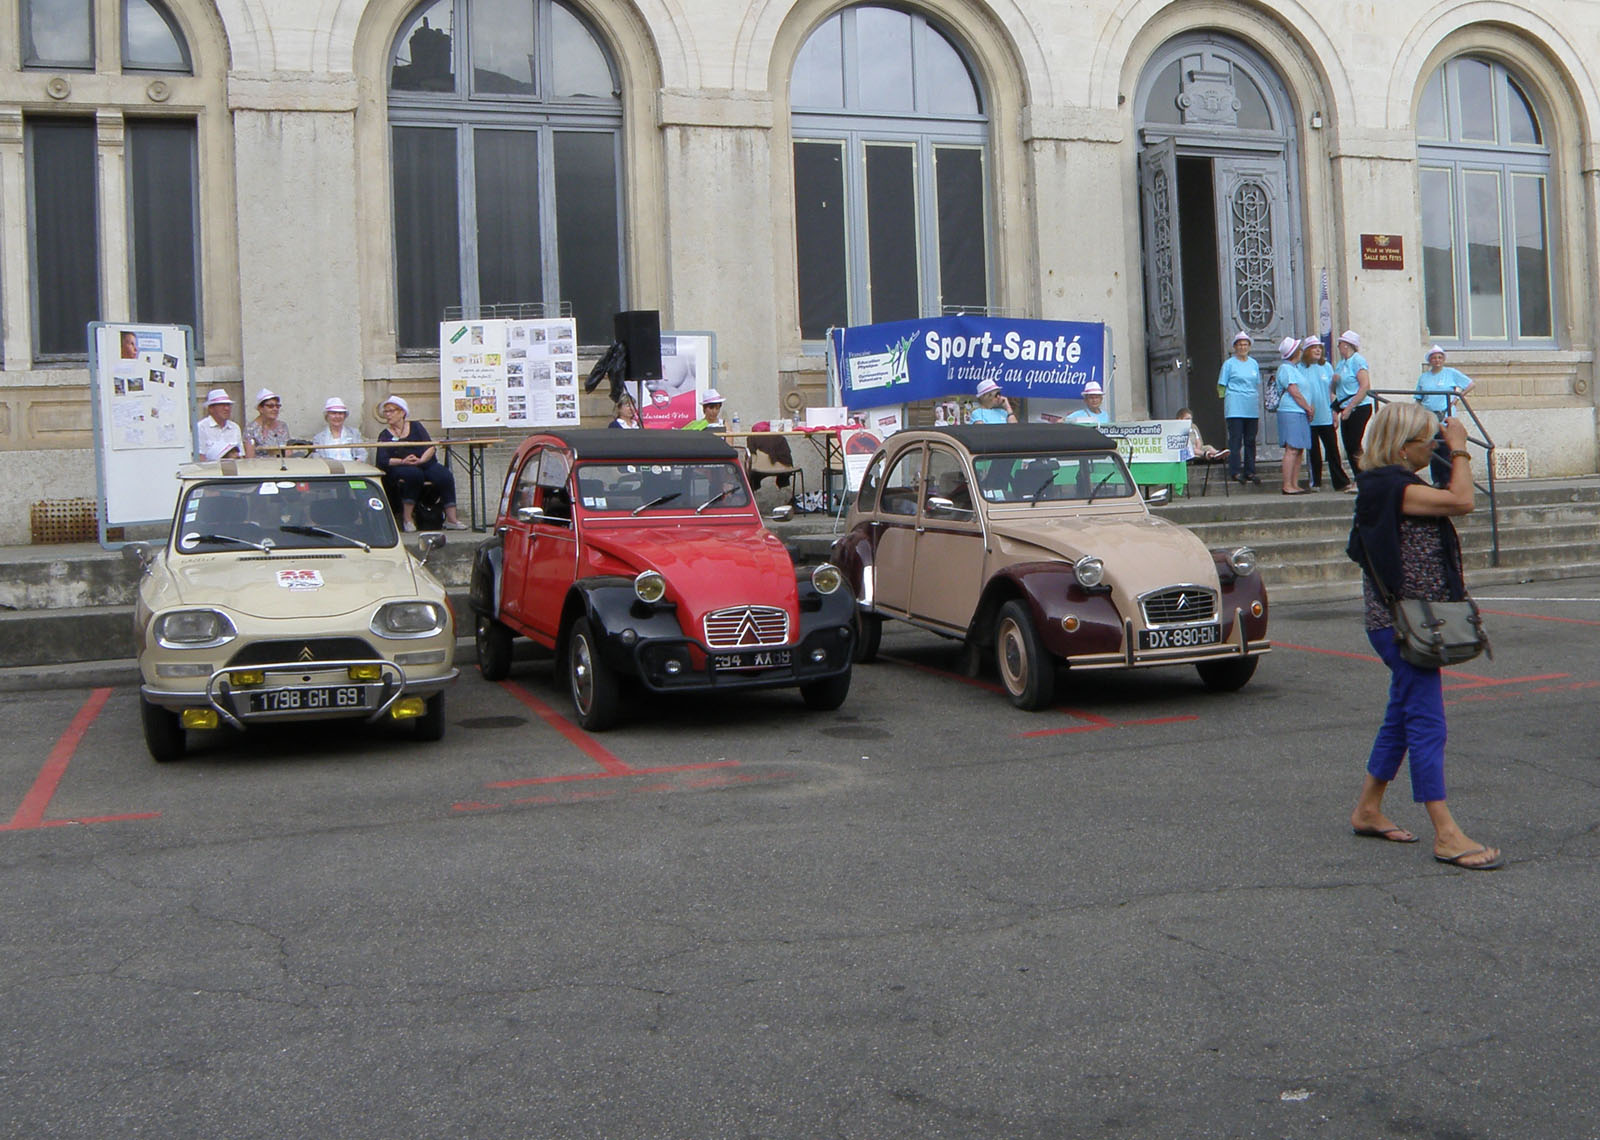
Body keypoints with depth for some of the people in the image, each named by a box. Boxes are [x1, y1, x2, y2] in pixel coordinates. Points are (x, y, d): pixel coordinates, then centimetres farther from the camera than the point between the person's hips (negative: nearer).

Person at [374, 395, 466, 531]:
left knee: (445, 475, -26)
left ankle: (451, 519, -29)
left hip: (426, 463, 2)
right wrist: (403, 461, -21)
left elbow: (432, 447, 2)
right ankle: (407, 518, -29)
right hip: (399, 468, -2)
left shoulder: (415, 426, 15)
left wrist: (421, 460, -18)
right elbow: (383, 461, -4)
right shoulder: (384, 435, 12)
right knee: (414, 474, -36)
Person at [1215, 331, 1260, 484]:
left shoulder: (1254, 364, 15)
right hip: (1235, 407, -5)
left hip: (1252, 408, 5)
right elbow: (1221, 386, 3)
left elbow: (1258, 385, 21)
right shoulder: (1229, 364, 2)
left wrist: (1259, 407, 18)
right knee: (1235, 440, -7)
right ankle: (1235, 471, -6)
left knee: (1250, 441, 6)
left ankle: (1250, 471, 11)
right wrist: (1225, 399, -6)